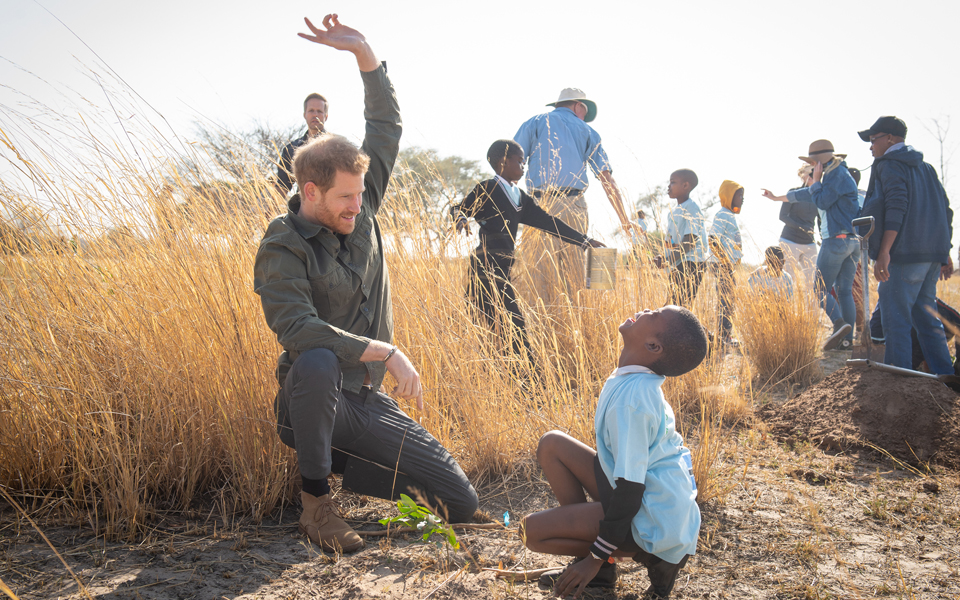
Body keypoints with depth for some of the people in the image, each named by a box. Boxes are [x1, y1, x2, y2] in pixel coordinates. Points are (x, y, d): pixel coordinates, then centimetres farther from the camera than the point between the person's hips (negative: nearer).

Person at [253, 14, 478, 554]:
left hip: (367, 402, 5)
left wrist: (364, 51, -4)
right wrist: (387, 353, -29)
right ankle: (316, 501, -20)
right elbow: (299, 330, -29)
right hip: (313, 402, -5)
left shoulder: (360, 212, 3)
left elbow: (387, 124, 6)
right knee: (318, 361, -44)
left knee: (461, 503, -3)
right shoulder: (283, 248, -13)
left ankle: (344, 462, 16)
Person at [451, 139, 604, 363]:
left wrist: (584, 241, 16)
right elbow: (458, 209, -8)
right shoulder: (487, 189, -4)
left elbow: (548, 222, 18)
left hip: (502, 267, 8)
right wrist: (460, 219, -32)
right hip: (487, 265, -8)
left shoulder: (519, 197, 17)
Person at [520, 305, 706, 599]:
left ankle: (653, 557, -2)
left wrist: (597, 556, -17)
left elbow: (630, 487, -26)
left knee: (532, 530, -11)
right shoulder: (641, 384, 1)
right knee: (552, 445, 4)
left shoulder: (631, 399, -28)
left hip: (656, 525, -9)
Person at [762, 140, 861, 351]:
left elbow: (822, 201, -12)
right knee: (845, 290, 7)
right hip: (853, 241, 9)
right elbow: (810, 193, 31)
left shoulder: (837, 174, -8)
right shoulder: (839, 174, 22)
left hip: (838, 239, -9)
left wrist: (816, 180, 1)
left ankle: (840, 323, -22)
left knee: (821, 289, -4)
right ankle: (847, 339, 4)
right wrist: (777, 197, 37)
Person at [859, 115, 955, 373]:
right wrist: (944, 253, 22)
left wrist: (883, 252, -23)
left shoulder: (889, 165, -4)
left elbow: (896, 207, -17)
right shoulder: (925, 167, 21)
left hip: (904, 255, -9)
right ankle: (946, 380, 14)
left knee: (896, 320, -5)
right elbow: (945, 210, 19)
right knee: (926, 318, 14)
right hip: (932, 255, 9)